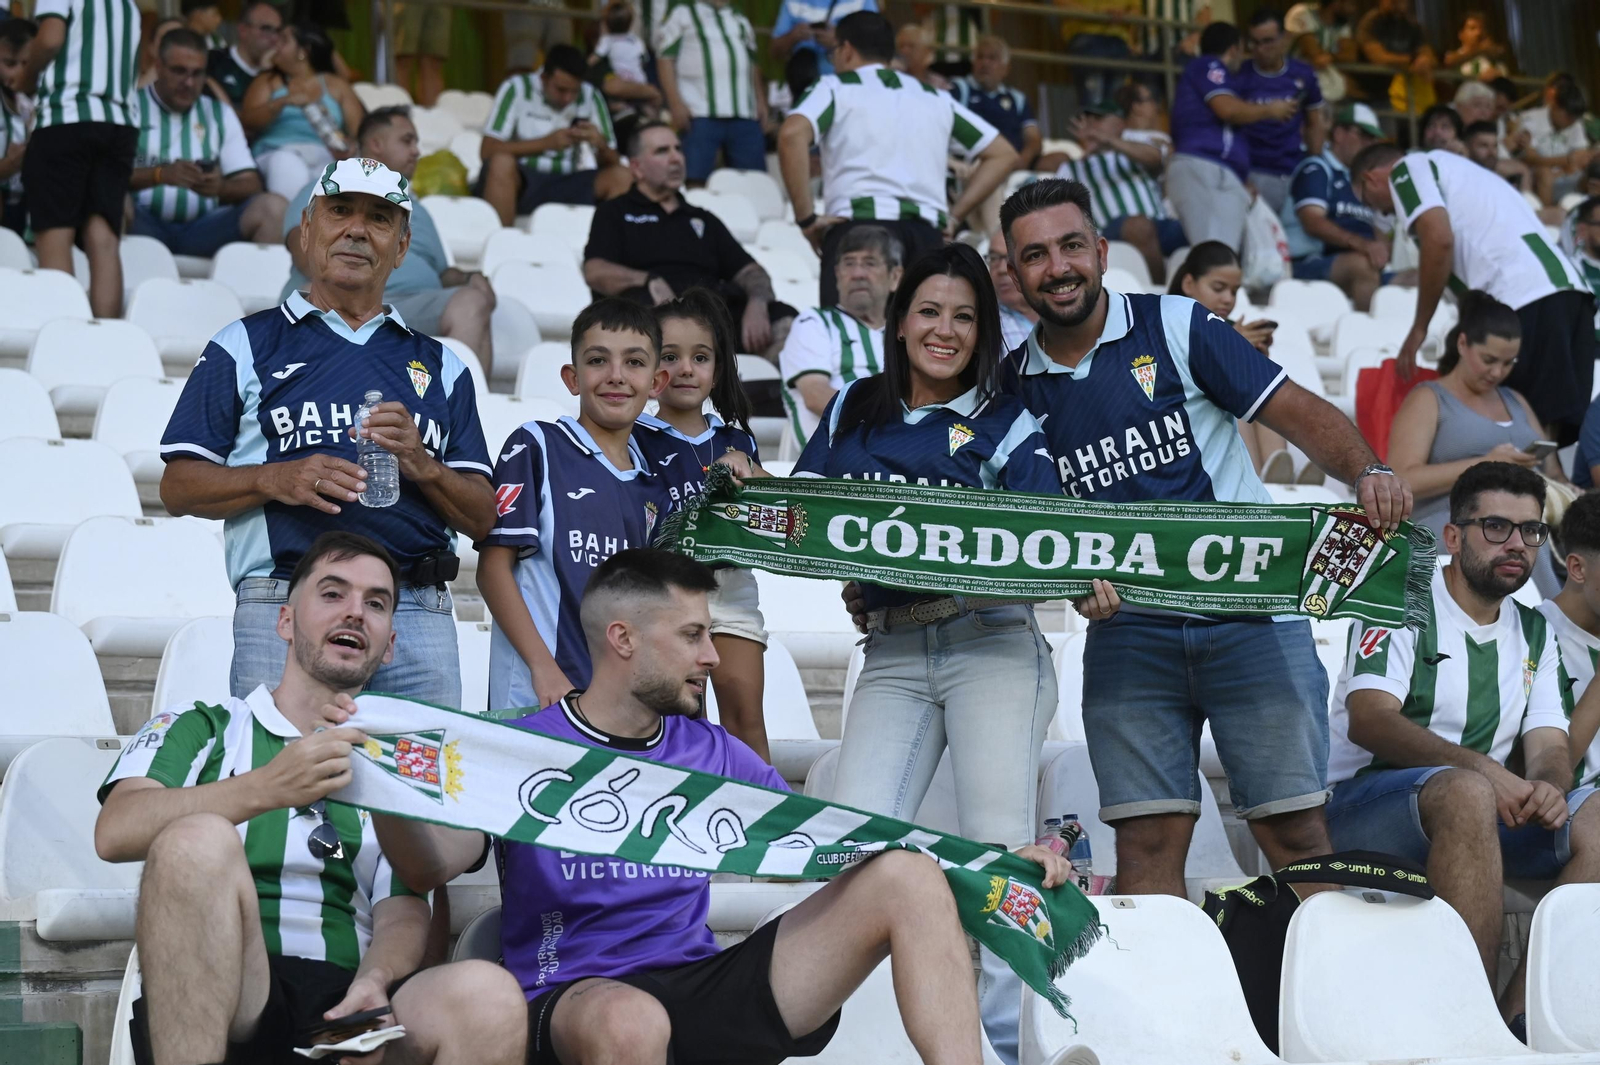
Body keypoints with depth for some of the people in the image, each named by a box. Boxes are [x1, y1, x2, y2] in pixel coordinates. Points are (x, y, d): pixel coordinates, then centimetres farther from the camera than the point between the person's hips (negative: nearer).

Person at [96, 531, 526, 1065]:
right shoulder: (203, 728, 16)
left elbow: (403, 916, 13)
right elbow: (116, 831, -4)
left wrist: (374, 980, -12)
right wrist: (267, 788, -20)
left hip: (343, 1011, 1)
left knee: (488, 996, -32)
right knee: (198, 839, -33)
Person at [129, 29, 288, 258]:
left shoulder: (220, 114, 22)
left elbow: (250, 184, 13)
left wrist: (220, 188, -10)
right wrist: (160, 175, -21)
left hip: (202, 230, 4)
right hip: (145, 226, -4)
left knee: (274, 208, -21)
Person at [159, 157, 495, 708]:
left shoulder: (440, 365, 20)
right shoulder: (243, 347, 12)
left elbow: (481, 517, 13)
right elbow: (178, 487, 5)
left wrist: (421, 466, -6)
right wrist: (274, 480, -11)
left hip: (418, 617, 3)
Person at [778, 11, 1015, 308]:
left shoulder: (835, 88, 12)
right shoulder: (935, 98, 26)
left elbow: (792, 134, -9)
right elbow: (1002, 153, 28)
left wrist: (806, 218, -4)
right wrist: (953, 216, 21)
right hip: (928, 233, 4)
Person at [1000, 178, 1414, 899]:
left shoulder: (1175, 328, 1)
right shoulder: (1015, 386, 10)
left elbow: (1298, 412, -3)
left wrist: (1365, 472, -23)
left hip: (1250, 612, -2)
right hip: (1128, 632, 2)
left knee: (1294, 829, -6)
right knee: (1147, 841, -3)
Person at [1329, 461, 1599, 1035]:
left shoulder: (1535, 633, 19)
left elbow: (1548, 746, 10)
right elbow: (1368, 721, -15)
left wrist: (1547, 787, -17)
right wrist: (1481, 767, -29)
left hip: (1488, 812, 6)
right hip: (1364, 803, -6)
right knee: (1466, 793, -38)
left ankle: (1521, 1012, -27)